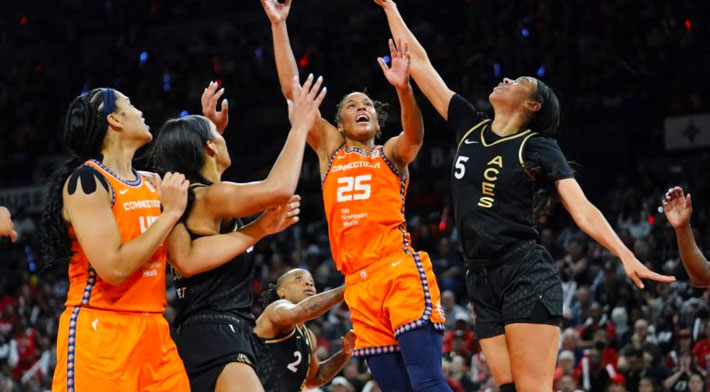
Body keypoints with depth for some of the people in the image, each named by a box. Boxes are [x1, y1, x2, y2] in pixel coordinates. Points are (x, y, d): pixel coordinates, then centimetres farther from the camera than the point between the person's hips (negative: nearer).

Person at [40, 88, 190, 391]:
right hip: (100, 332, -7)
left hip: (153, 331, 7)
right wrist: (170, 212, -11)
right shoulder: (87, 181, -10)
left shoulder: (152, 184, 13)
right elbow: (114, 268, -20)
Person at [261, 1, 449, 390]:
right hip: (359, 284, 3)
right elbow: (292, 90, 16)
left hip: (401, 271, -3)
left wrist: (403, 88, -29)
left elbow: (415, 134, -10)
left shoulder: (391, 153, 13)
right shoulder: (331, 149, 21)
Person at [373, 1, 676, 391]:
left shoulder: (538, 148, -1)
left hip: (526, 275, -6)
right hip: (482, 281, 6)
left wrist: (626, 256, -22)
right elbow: (419, 64, 19)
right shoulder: (470, 127, 14)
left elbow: (583, 211, -8)